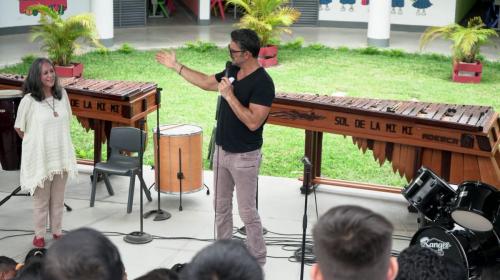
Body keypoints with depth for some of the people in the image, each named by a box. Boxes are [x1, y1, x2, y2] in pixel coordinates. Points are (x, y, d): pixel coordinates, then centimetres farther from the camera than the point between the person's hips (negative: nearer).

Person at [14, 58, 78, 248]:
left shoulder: (62, 94, -1)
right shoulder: (29, 100, -14)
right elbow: (19, 128, -3)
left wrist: (59, 140, 9)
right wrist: (34, 142, 3)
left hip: (61, 155, 4)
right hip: (40, 157, -4)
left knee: (58, 198, 14)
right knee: (42, 199, 7)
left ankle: (57, 231, 28)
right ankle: (39, 235, 21)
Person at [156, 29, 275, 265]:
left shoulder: (263, 83, -22)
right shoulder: (232, 71, 3)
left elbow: (253, 122, -28)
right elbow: (206, 82, 18)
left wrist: (229, 95, -26)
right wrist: (176, 66, 18)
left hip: (244, 157, -8)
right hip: (222, 150, 8)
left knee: (247, 212, 0)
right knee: (221, 206, 17)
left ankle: (257, 260, 13)